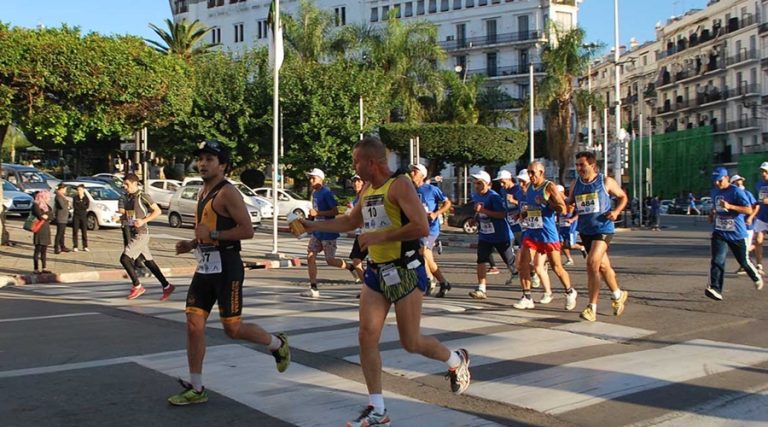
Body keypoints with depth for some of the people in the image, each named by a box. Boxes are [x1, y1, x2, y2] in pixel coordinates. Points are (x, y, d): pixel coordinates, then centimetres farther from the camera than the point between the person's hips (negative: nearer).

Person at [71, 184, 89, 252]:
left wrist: (78, 206, -12)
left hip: (84, 216, 0)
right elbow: (74, 206, -7)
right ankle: (75, 247, 3)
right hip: (76, 216, 0)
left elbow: (87, 207, -8)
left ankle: (85, 246, 8)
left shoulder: (86, 198, 5)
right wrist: (82, 207, -9)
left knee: (84, 231, 1)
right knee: (75, 231, -1)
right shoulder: (75, 197, 4)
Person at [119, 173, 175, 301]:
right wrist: (122, 214, -1)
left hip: (141, 234, -8)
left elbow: (157, 211, -10)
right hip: (134, 234, 8)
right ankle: (167, 286, 16)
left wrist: (144, 220, -19)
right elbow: (127, 217, 21)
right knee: (148, 261, 10)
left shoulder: (142, 196, -11)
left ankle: (137, 286, 0)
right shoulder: (128, 198, 12)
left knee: (124, 258, -12)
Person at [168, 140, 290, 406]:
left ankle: (278, 344, 25)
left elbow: (247, 230, -20)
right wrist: (192, 244, 10)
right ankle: (196, 389, 13)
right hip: (205, 267, 8)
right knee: (194, 324, 4)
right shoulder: (203, 191, 15)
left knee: (232, 328, -1)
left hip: (226, 268, -8)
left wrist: (212, 235, -21)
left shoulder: (227, 193, -13)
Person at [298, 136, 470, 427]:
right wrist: (314, 226, 22)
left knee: (411, 342, 0)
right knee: (367, 337, -1)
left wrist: (380, 236, -22)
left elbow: (422, 227, -25)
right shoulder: (367, 189, 12)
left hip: (405, 272, -8)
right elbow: (350, 222, 29)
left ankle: (457, 361, 30)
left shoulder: (399, 185, -15)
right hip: (376, 272, 8)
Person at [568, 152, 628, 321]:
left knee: (592, 264, -18)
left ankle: (592, 308, -14)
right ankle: (618, 295, 40)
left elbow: (623, 197, 8)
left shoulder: (606, 182, -4)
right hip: (585, 231, 5)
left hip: (603, 229, -5)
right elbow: (569, 203, 16)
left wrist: (616, 211, -10)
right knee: (603, 266, 17)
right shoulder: (575, 185, 8)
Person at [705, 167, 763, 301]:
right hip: (719, 233, 4)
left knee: (744, 261, 11)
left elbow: (749, 210, -18)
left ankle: (756, 277, 40)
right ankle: (715, 289, -20)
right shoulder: (714, 192, 9)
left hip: (737, 234, -4)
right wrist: (712, 213, 7)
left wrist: (730, 206, -29)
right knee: (717, 261, -14)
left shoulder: (737, 192, -12)